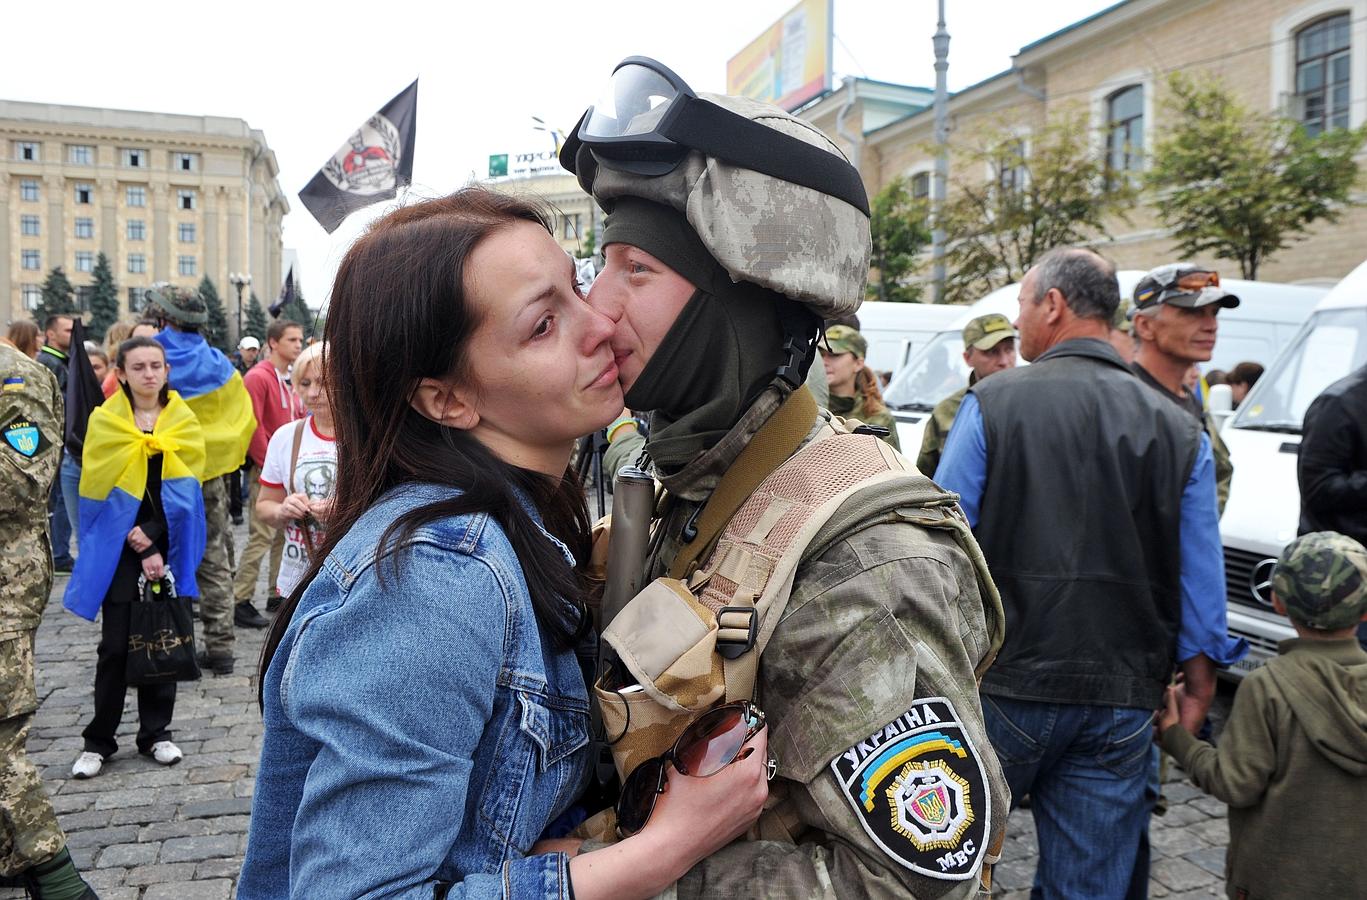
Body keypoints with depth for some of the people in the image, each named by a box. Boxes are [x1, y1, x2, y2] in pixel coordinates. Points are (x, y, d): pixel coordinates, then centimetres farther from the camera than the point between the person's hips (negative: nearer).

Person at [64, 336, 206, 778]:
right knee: (116, 646, 1)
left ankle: (155, 732, 19)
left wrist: (151, 538, -13)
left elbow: (183, 489, -2)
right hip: (118, 549, -1)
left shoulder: (183, 422, 4)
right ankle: (99, 739, 15)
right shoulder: (105, 422, -1)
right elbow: (105, 490, -5)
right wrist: (139, 548, -12)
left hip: (166, 546, 2)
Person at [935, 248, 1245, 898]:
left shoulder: (993, 403, -8)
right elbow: (1202, 584, 5)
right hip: (1123, 698, 3)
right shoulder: (1180, 432, 3)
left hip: (1004, 684, -3)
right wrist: (1199, 686, 17)